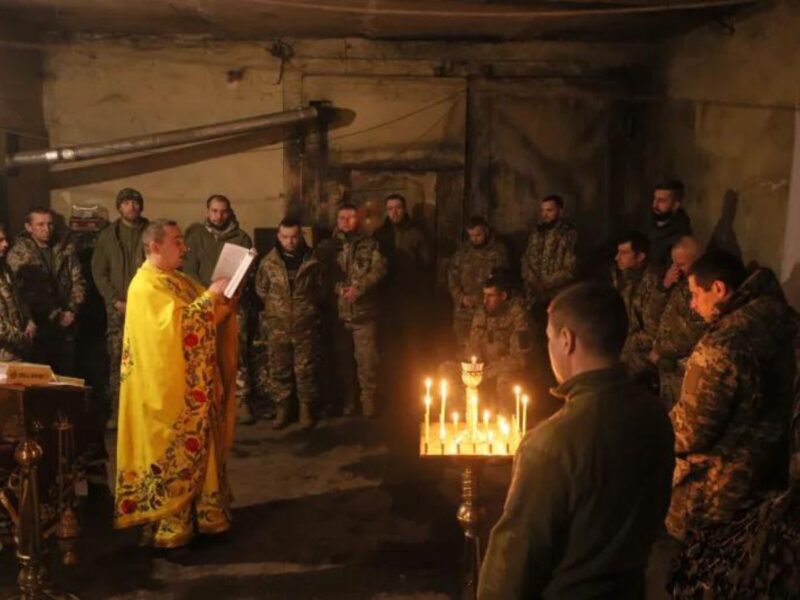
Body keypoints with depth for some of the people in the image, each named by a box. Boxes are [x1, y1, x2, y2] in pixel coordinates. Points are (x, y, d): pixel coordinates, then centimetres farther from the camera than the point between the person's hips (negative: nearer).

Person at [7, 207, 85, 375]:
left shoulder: (66, 248, 7)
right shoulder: (19, 254, -5)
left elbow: (77, 281, 7)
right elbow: (26, 291, -11)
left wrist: (71, 310, -6)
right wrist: (55, 315, -11)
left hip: (66, 324, 3)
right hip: (37, 325, -3)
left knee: (67, 373, 8)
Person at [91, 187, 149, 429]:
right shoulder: (107, 235, 8)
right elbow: (99, 272, 5)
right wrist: (116, 301, -6)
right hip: (118, 307, 1)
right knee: (117, 360, -2)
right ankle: (116, 411, 4)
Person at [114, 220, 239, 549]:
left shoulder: (181, 280, 15)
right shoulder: (145, 285, -13)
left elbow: (212, 317, 18)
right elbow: (175, 323, -26)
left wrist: (226, 296, 1)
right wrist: (210, 296, -23)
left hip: (196, 384, 9)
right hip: (168, 386, -9)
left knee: (198, 447, 14)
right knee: (171, 453, -2)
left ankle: (201, 512, 24)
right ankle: (165, 525, 8)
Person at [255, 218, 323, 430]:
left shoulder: (312, 261, -1)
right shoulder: (269, 262, 0)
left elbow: (321, 289, 9)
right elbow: (261, 289, 11)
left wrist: (308, 306, 5)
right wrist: (275, 305, 8)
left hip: (306, 326, -1)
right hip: (277, 326, 1)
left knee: (306, 370, 4)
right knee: (279, 370, 6)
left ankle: (307, 409, 17)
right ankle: (282, 409, 18)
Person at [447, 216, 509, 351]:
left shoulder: (499, 250, -1)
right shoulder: (463, 250, 10)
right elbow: (452, 273, 11)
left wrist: (479, 298, -10)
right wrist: (461, 297, -2)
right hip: (463, 311, 3)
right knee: (464, 349, 6)